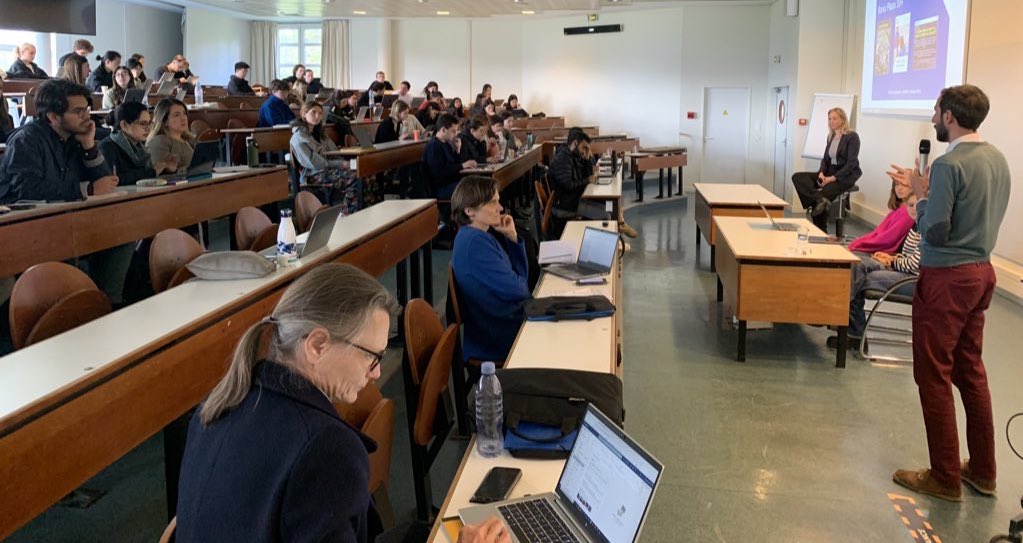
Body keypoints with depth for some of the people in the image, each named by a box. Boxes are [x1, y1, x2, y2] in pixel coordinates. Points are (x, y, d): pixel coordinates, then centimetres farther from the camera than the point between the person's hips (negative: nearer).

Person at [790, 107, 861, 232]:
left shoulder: (852, 137, -9)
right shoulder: (831, 136, 12)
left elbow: (851, 163, -15)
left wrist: (833, 178, -23)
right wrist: (821, 173, -8)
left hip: (846, 175, -7)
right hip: (830, 172, 7)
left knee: (825, 193, -29)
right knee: (797, 177, -15)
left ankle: (821, 232, -15)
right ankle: (820, 199, -38)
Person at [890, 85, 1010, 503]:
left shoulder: (949, 164, -20)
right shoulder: (998, 159, 8)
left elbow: (935, 232, -22)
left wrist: (920, 195, -7)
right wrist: (928, 188, 11)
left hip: (947, 279, -9)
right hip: (981, 272, 9)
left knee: (934, 374, 2)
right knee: (971, 370, 17)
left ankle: (945, 479, 10)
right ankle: (982, 471, 26)